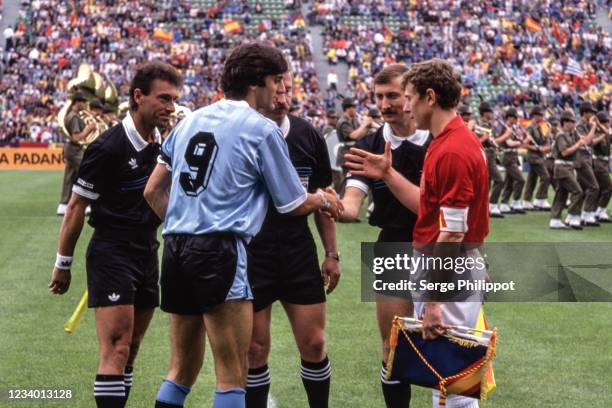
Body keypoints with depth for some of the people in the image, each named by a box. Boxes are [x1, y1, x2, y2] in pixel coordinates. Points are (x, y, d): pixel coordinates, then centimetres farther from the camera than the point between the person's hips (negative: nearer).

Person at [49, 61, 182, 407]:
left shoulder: (162, 144, 6)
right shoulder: (109, 147, -15)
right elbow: (76, 207, -8)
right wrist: (63, 264, -5)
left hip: (147, 254, 7)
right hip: (111, 253, -7)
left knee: (130, 350, 11)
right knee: (117, 349, -13)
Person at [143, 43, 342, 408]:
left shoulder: (190, 120, 16)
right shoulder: (263, 130, -2)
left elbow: (153, 191, 19)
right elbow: (294, 204, 5)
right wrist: (324, 200, 25)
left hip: (175, 249, 8)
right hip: (220, 251, -7)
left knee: (183, 368, 16)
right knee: (233, 376, -5)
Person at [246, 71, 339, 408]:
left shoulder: (308, 136, 2)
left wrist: (331, 254, 10)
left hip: (300, 254, 3)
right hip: (250, 257, -3)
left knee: (314, 344, 3)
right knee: (255, 350, 3)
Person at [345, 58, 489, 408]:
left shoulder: (453, 151, -21)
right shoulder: (450, 141, 12)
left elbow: (453, 233, -23)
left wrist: (431, 299, -21)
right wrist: (388, 174, 13)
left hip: (450, 272, -11)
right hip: (439, 263, 11)